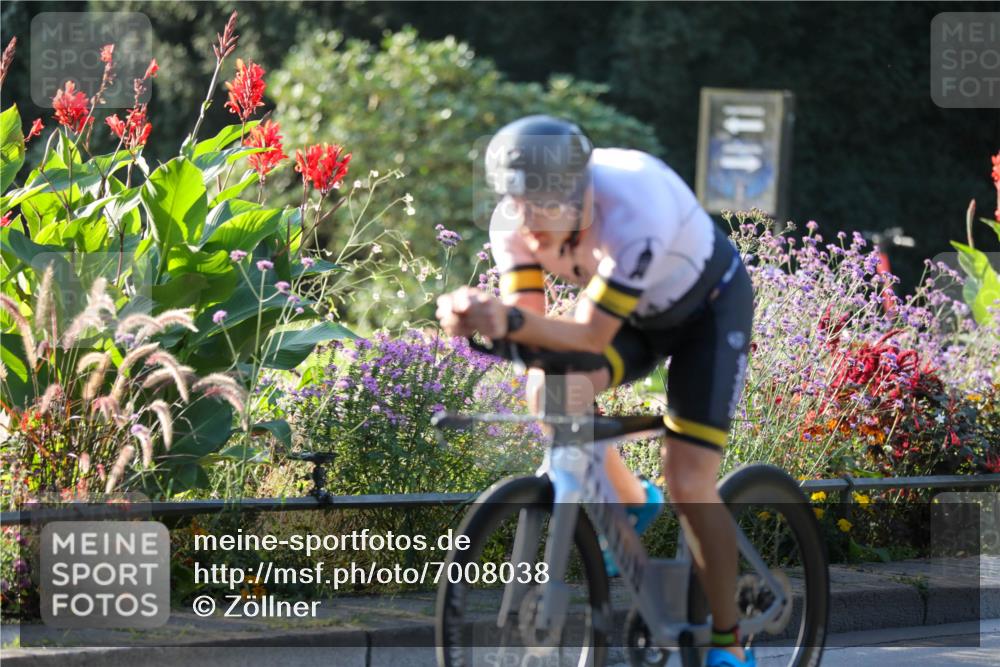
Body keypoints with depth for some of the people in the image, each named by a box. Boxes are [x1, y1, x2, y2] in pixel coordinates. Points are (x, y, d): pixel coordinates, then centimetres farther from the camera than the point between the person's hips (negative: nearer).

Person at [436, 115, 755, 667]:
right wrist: (482, 319, -49)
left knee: (688, 486, -15)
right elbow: (532, 326, -26)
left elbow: (591, 336, -41)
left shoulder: (632, 212, -42)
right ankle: (633, 505, 6)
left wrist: (511, 321, -59)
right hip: (635, 312, 5)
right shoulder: (515, 222, -25)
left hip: (708, 307, -5)